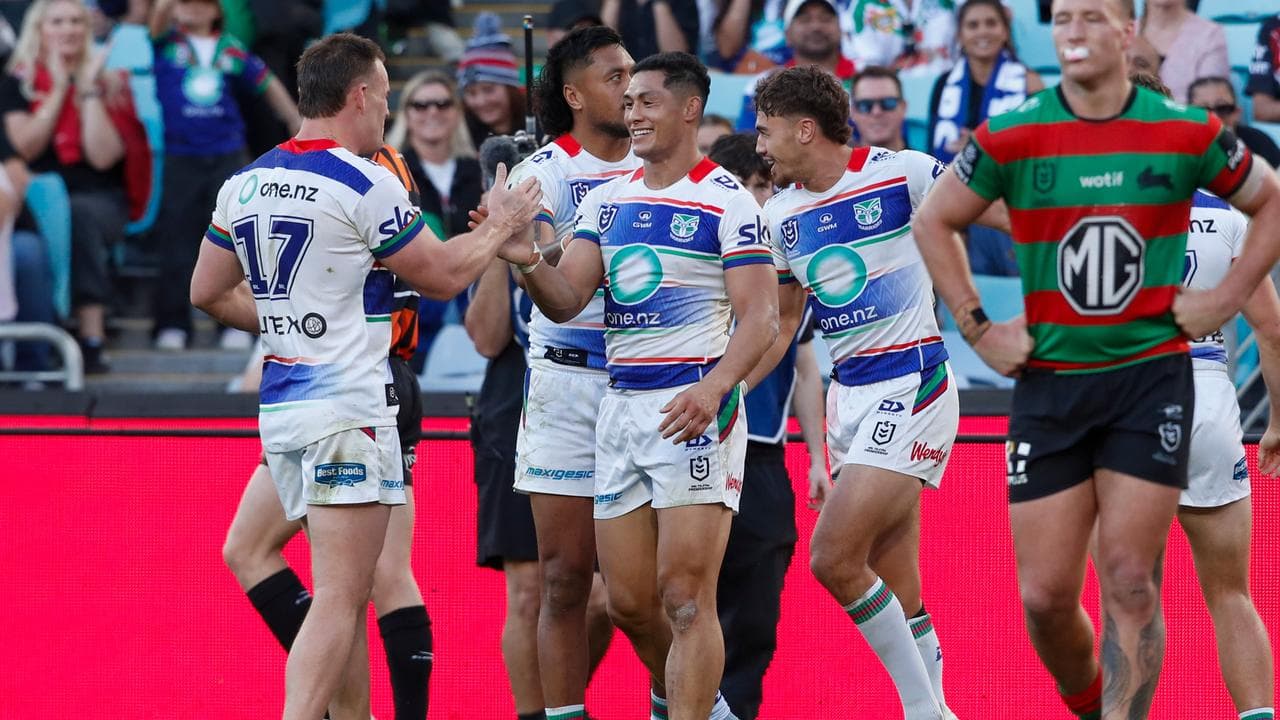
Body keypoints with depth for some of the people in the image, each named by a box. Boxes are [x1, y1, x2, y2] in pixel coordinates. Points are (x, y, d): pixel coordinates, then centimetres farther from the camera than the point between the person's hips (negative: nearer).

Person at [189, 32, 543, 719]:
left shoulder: (244, 184, 10)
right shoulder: (364, 183, -12)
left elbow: (208, 292, 19)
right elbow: (443, 275, -2)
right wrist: (500, 225, 13)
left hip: (281, 406, 8)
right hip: (348, 406, -8)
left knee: (347, 590, 17)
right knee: (338, 598, -11)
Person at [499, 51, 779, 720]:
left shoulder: (728, 201, -5)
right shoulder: (607, 200, 14)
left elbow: (760, 317, -11)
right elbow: (565, 301, 6)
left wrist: (713, 388, -28)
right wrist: (527, 262, -15)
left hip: (693, 407, -7)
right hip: (620, 406, 7)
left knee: (685, 597, -11)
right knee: (629, 602, 8)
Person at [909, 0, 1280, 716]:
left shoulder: (1187, 134, -1)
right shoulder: (1012, 139, -2)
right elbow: (934, 222, 11)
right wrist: (978, 328, 4)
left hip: (1150, 379, -1)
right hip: (1049, 383, 1)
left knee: (1130, 586, -9)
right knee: (1044, 596, 1)